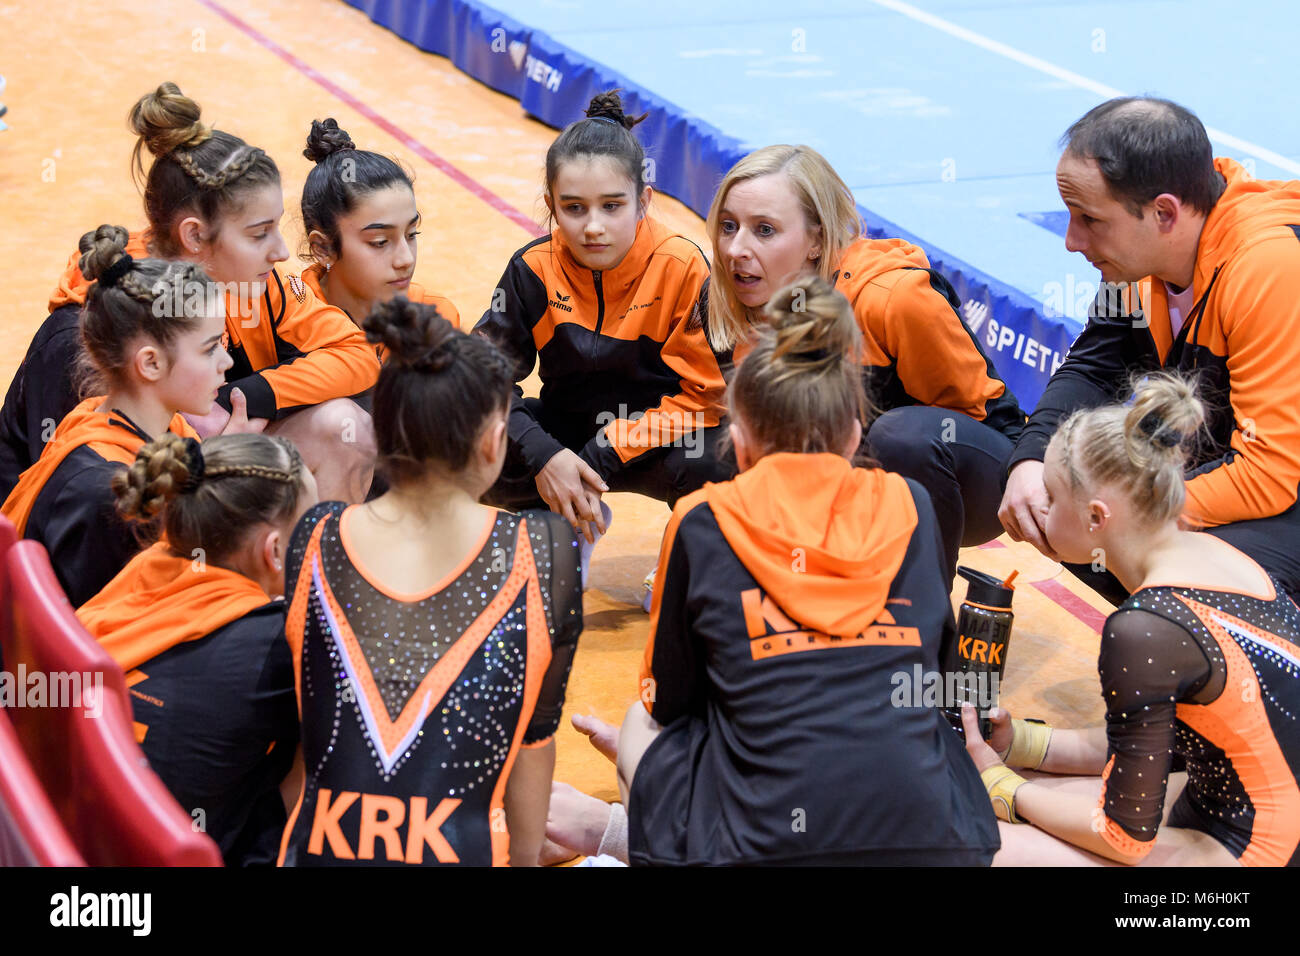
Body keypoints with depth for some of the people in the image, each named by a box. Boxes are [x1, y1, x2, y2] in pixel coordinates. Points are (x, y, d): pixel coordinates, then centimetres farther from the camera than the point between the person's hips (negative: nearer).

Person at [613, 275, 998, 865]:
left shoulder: (701, 524, 3)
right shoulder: (911, 508, 9)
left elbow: (668, 701, 16)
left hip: (761, 846, 0)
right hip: (931, 843, 0)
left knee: (640, 728, 33)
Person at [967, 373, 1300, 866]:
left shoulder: (1145, 628, -24)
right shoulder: (1210, 552, 3)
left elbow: (1126, 836, -14)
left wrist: (998, 784, 0)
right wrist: (1023, 743, 10)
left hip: (1245, 853, -10)